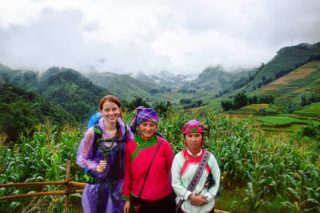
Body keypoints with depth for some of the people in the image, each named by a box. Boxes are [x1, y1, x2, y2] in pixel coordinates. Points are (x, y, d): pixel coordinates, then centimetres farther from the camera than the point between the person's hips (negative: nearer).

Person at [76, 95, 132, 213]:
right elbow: (81, 158, -6)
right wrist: (96, 167, -21)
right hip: (97, 184, -2)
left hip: (119, 184, 3)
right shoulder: (93, 132, -15)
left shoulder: (125, 130, -6)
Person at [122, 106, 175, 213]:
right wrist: (127, 198, 6)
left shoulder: (164, 145, -11)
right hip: (138, 200, 1)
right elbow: (128, 173, 1)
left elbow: (172, 171, -2)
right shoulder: (130, 145, -7)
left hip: (163, 200, -1)